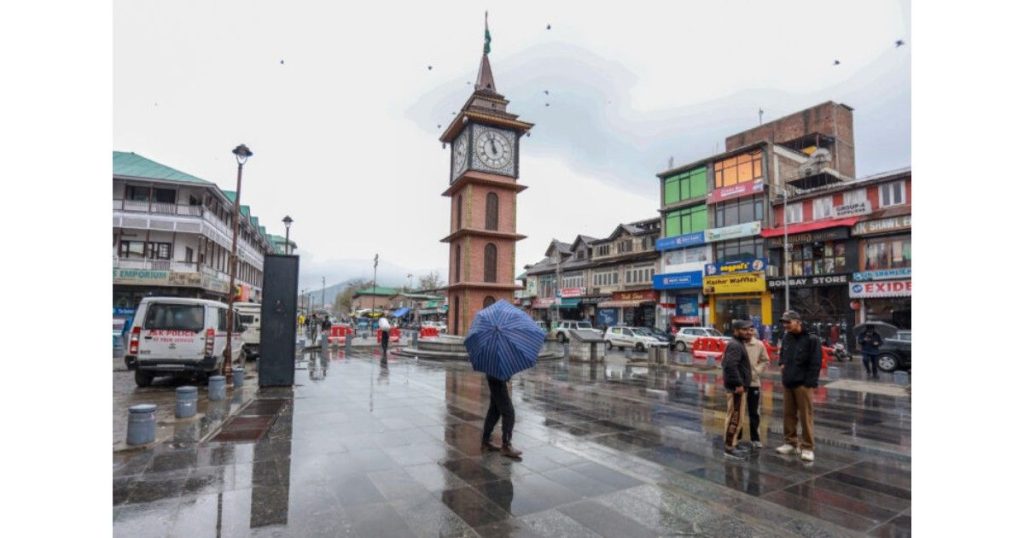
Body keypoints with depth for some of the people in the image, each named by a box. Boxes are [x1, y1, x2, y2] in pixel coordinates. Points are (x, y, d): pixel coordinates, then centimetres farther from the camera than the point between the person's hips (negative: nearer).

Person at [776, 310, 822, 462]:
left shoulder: (811, 339, -10)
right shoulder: (786, 338, 11)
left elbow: (816, 363, -11)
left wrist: (809, 382, -15)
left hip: (803, 384, -6)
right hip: (787, 383, 6)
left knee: (806, 416, 0)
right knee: (788, 414, 12)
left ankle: (807, 447, 9)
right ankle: (791, 442, 24)